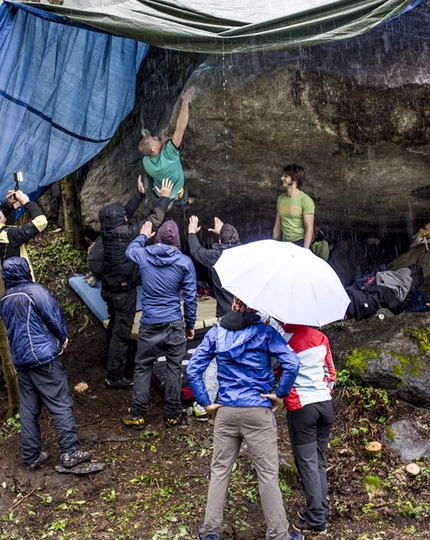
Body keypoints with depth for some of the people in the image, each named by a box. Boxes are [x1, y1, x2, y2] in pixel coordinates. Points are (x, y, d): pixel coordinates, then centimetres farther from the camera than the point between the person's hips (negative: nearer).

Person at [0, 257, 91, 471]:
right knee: (60, 404, -1)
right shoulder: (33, 290, -9)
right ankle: (70, 452, -2)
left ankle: (31, 457, 16)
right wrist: (63, 338, 4)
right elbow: (54, 314, -14)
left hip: (20, 360, 7)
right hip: (44, 356, -7)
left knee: (28, 409, 12)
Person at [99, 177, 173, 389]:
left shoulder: (107, 230, -6)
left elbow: (127, 212, 10)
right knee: (121, 331, 1)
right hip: (124, 292, -8)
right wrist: (164, 197, -5)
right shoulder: (126, 233, -25)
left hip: (109, 289, 8)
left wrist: (139, 193, 13)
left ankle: (107, 357, 47)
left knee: (114, 324, 28)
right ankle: (114, 376, 7)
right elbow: (153, 220, -17)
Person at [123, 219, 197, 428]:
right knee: (174, 368, 9)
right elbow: (190, 297, -2)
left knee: (143, 367, 12)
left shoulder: (144, 255, -2)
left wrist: (143, 236, 41)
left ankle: (137, 415, 16)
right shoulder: (185, 262, -5)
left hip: (149, 324, 1)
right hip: (174, 324, -1)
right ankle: (172, 414, 18)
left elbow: (130, 250, 24)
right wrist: (190, 324, 9)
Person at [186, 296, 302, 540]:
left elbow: (193, 369, 1)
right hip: (258, 412, -3)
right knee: (268, 474, 6)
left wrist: (206, 403, 4)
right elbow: (292, 363, -17)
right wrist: (281, 393, -5)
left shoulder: (216, 333, 2)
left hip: (226, 411, 3)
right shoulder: (265, 332, -7)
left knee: (220, 470, 13)